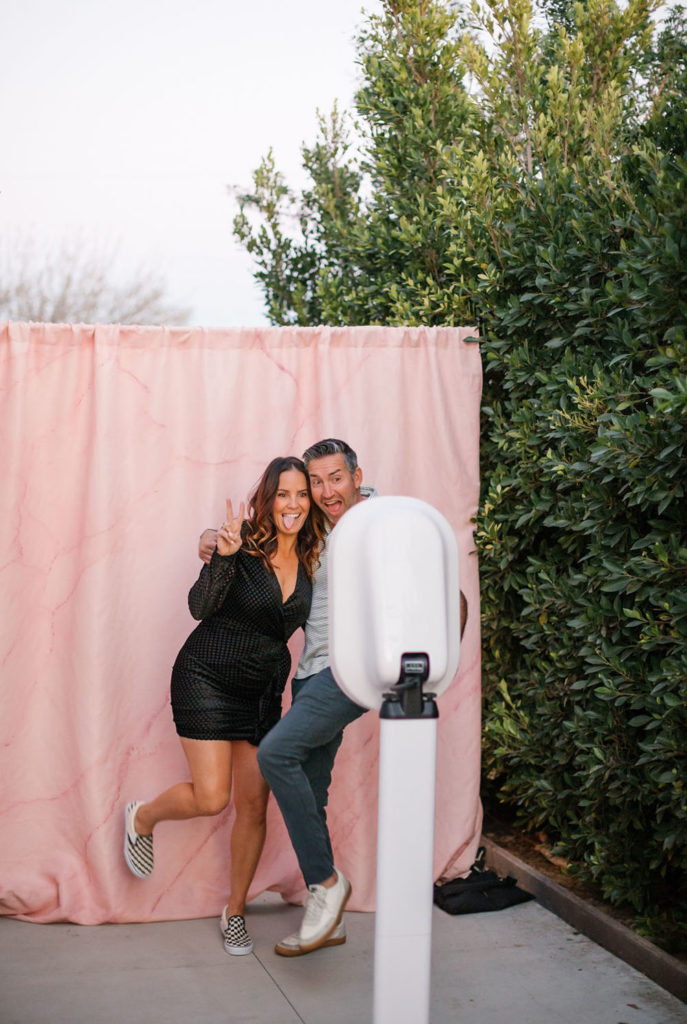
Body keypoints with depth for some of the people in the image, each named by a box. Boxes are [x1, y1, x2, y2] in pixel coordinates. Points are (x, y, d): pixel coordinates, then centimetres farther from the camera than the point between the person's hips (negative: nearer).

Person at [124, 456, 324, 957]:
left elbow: (316, 626, 14)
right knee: (211, 797, -12)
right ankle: (142, 817, 22)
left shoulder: (310, 560, 1)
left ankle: (235, 912, 22)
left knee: (254, 806, 4)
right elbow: (200, 606, -25)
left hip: (264, 690, 5)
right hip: (208, 678, -5)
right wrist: (223, 556, -38)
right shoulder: (245, 544, -14)